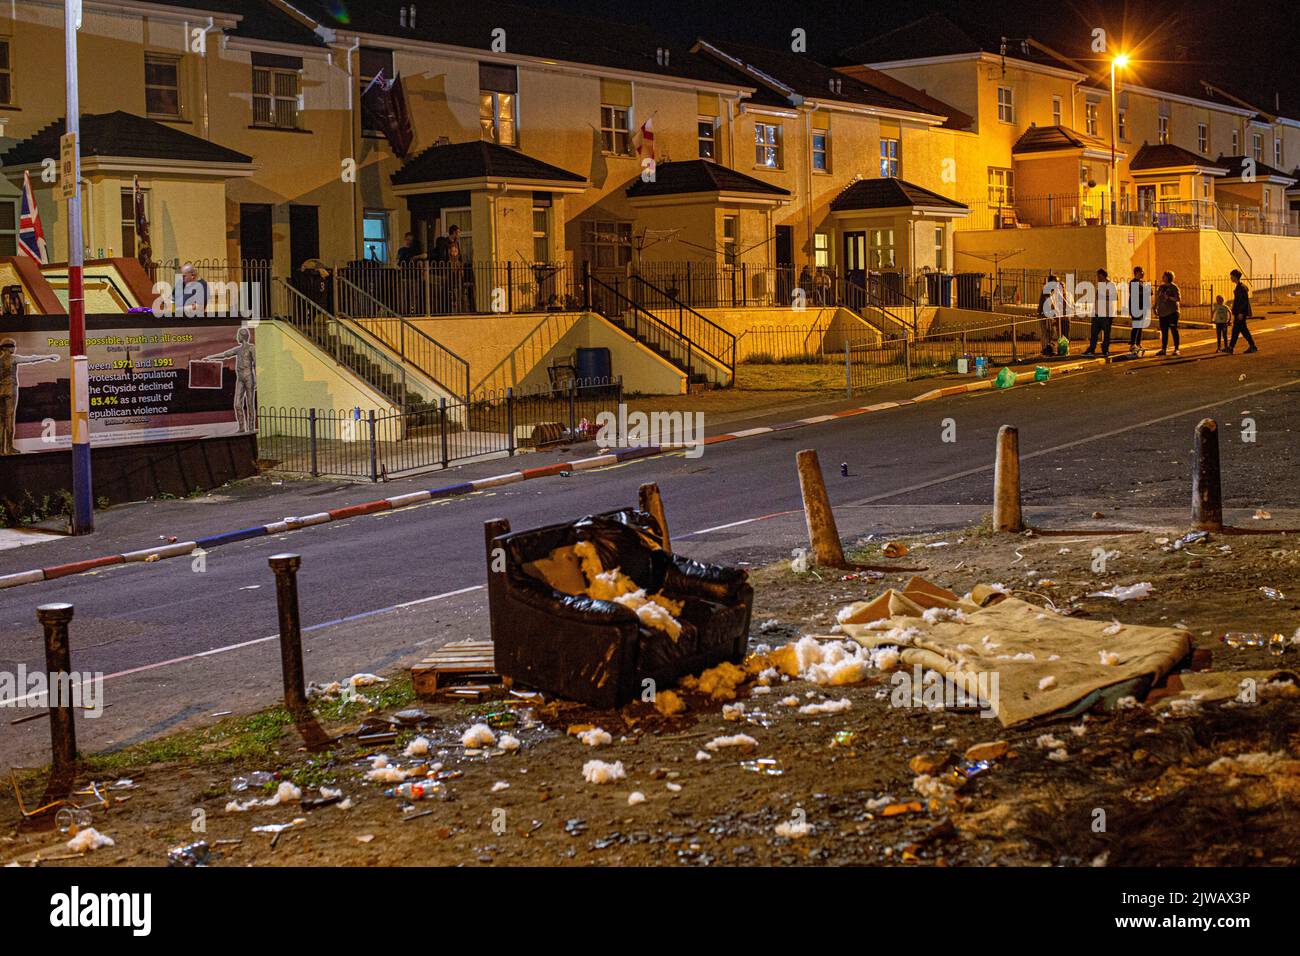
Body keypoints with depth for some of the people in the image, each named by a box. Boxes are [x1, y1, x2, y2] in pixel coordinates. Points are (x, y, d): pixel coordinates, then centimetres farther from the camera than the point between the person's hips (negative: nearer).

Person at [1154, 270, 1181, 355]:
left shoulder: (1173, 287, -2)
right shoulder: (1160, 287, 16)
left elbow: (1178, 299, -8)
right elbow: (1157, 299, 22)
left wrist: (1169, 298, -19)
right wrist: (1155, 309, 16)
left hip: (1172, 312, -6)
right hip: (1162, 313, 6)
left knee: (1174, 330, -7)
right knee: (1164, 331, 7)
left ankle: (1176, 349, -5)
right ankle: (1164, 349, 12)